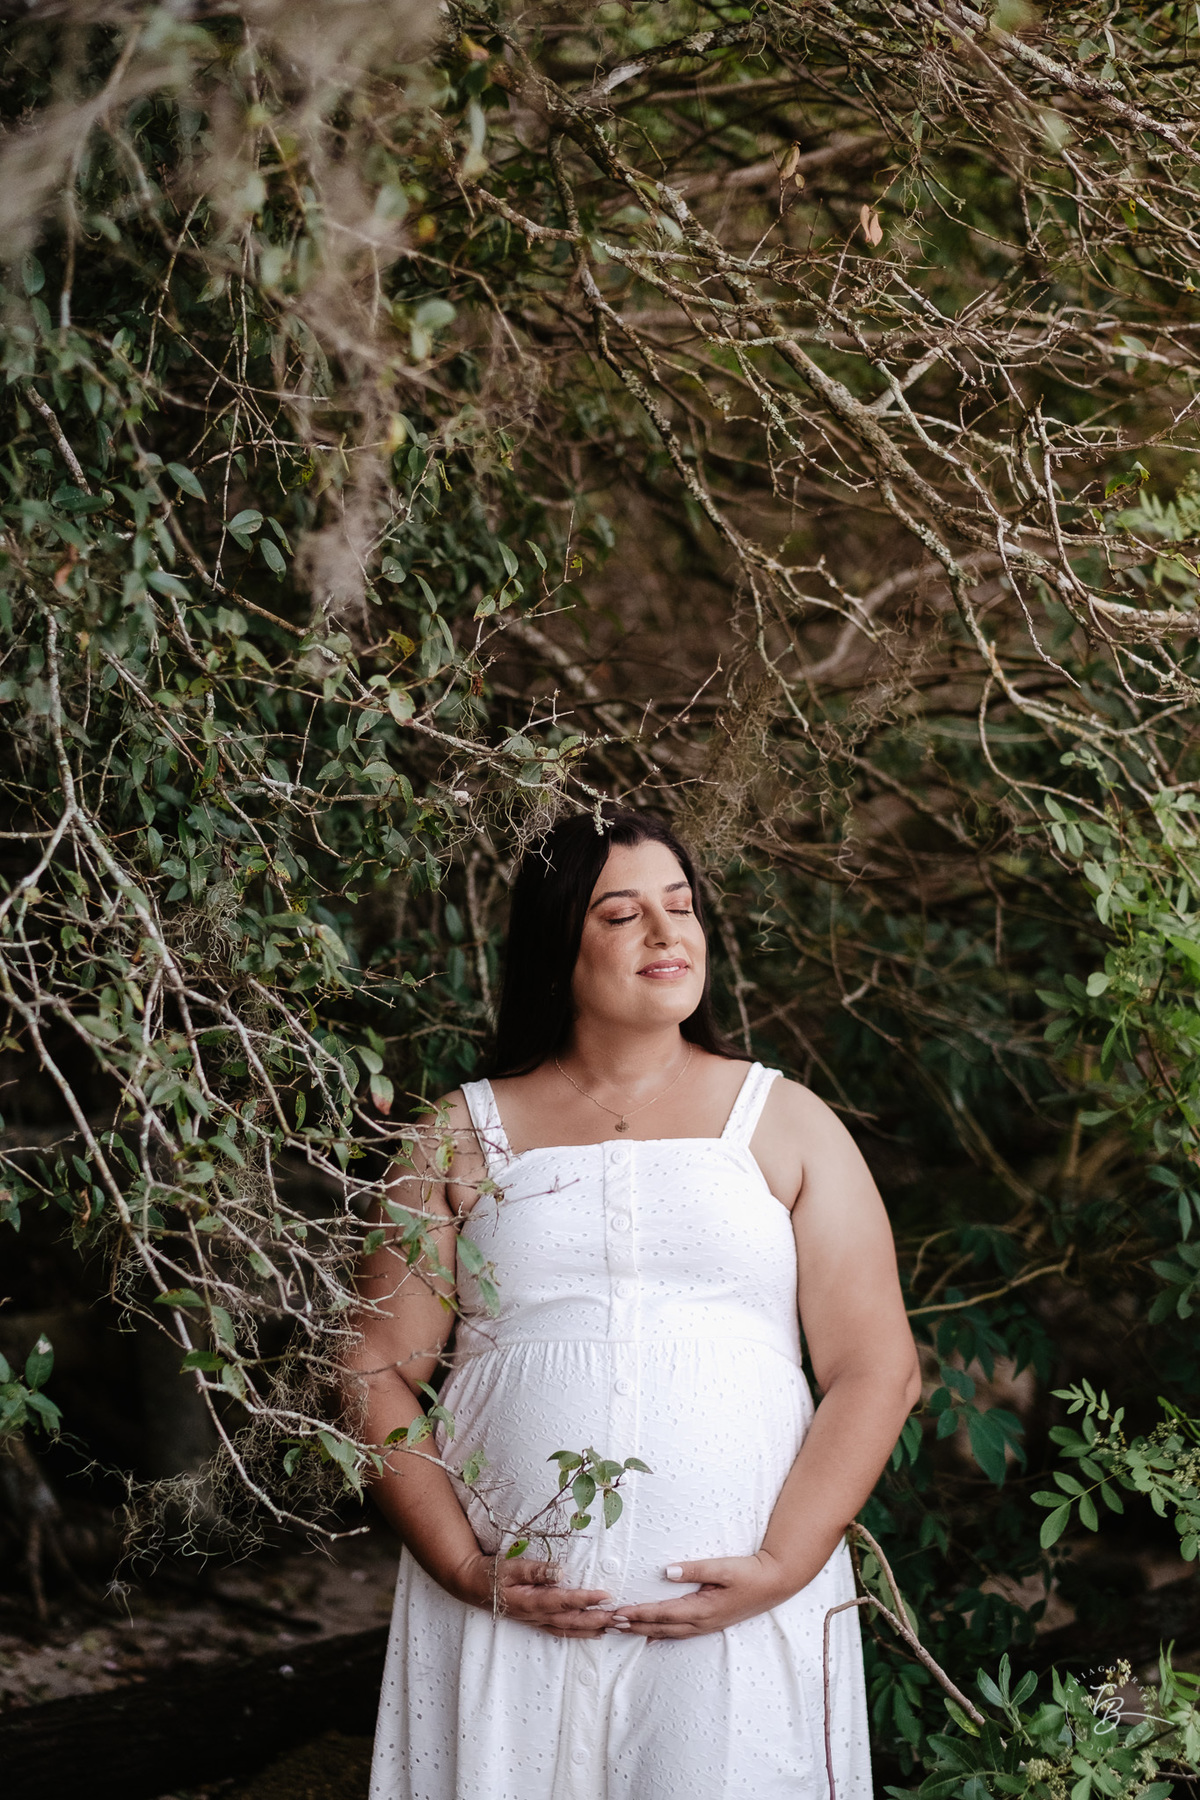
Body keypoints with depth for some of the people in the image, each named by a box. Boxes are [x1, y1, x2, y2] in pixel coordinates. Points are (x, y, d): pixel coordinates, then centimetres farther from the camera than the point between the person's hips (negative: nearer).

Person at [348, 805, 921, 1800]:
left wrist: (781, 1569, -9)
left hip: (740, 1616, 0)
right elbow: (379, 1371, 6)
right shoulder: (464, 1138, 10)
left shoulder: (787, 1123, 8)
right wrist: (466, 1569, -7)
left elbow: (877, 1371, 3)